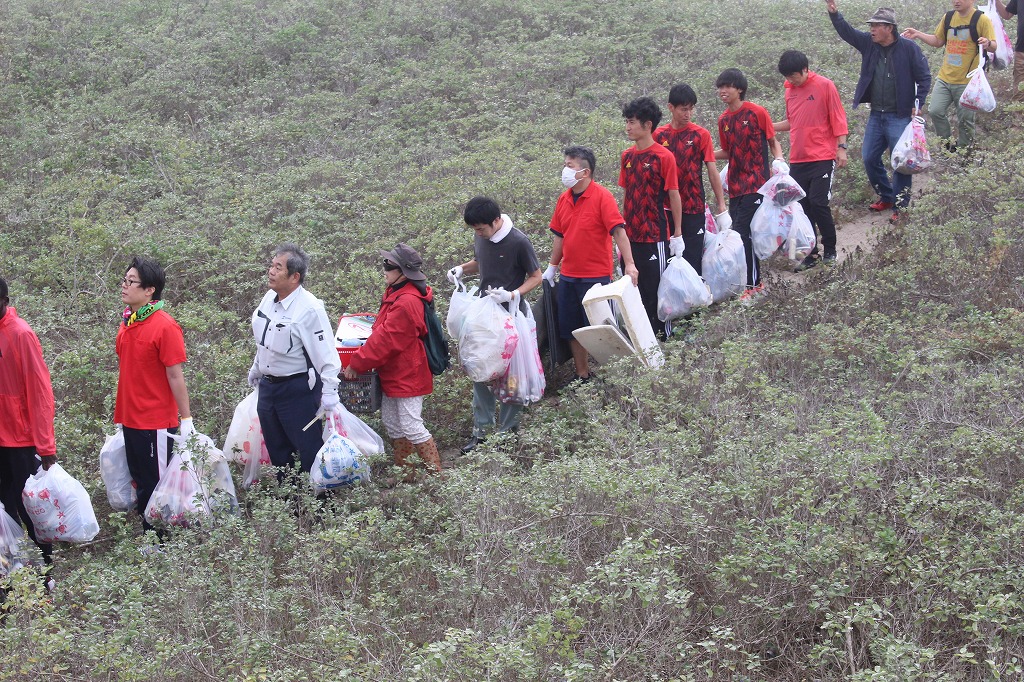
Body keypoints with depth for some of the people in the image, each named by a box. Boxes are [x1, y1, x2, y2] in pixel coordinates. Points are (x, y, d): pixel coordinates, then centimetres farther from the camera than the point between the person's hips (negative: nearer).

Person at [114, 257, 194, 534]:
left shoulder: (165, 326, -15)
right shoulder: (127, 322, 7)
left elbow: (175, 376, -14)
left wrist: (186, 420, -13)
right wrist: (120, 416, 17)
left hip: (156, 424, -7)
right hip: (131, 421, 7)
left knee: (157, 486, 3)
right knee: (141, 484, 15)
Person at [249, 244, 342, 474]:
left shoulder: (309, 309, -21)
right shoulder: (269, 298, 2)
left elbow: (326, 356, -20)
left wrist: (329, 397, -21)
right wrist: (256, 370, 28)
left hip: (298, 390, -8)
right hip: (268, 386, 8)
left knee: (309, 450, 0)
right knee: (277, 451, 18)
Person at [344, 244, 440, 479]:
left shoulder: (406, 303, -27)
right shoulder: (395, 294, 6)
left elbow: (385, 340, -25)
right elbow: (383, 331, 16)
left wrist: (357, 364, -16)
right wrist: (361, 359, 10)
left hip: (407, 376, -11)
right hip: (392, 374, 11)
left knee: (411, 426, -5)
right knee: (391, 423, 17)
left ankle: (436, 474, 4)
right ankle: (405, 471, 28)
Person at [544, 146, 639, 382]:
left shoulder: (602, 196, -12)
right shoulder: (564, 199, 7)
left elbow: (618, 231, -19)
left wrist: (629, 264, -26)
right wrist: (552, 267, 18)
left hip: (596, 276, -6)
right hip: (568, 277, 6)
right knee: (571, 329, 11)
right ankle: (582, 376, 24)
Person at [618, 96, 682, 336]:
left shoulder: (664, 157, -10)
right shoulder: (627, 156, 8)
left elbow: (674, 196, -7)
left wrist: (677, 234, -6)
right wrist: (621, 230, 13)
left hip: (655, 235, -6)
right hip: (631, 236, 6)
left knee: (657, 287, 2)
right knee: (634, 287, 10)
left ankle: (664, 336, 13)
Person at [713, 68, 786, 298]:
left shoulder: (757, 112, -6)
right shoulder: (724, 120, 10)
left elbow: (773, 142, 2)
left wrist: (778, 161, -15)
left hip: (756, 183, -6)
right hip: (735, 185, 6)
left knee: (742, 232, -13)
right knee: (738, 233, 6)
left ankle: (751, 285, -6)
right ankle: (755, 282, 19)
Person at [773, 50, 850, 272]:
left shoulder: (825, 86, -5)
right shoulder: (790, 90, 12)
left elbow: (838, 118, -5)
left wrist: (841, 147, -10)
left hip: (822, 158, -6)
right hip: (797, 160, 6)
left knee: (818, 203, -10)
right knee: (802, 207, 4)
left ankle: (830, 251, 6)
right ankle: (810, 254, 12)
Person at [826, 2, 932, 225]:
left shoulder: (908, 48, -11)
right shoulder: (868, 43, 2)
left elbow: (924, 77, -5)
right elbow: (846, 31, 5)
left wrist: (918, 103, -10)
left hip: (899, 117, -6)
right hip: (876, 116, 6)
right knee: (869, 158, 11)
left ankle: (900, 206, 7)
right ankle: (886, 196, 29)